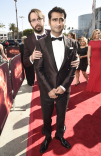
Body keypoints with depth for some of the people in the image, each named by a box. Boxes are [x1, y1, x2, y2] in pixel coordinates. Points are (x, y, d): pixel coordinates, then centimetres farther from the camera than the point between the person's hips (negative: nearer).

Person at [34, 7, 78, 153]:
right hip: (46, 90, -1)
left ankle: (60, 135, 49)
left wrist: (64, 86, -12)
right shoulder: (41, 43, -7)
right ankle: (47, 137, 46)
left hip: (64, 90, 2)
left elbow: (73, 67, -1)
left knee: (61, 116, 21)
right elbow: (38, 69, -9)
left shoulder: (72, 43, -1)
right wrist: (49, 89, -13)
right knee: (46, 117, 18)